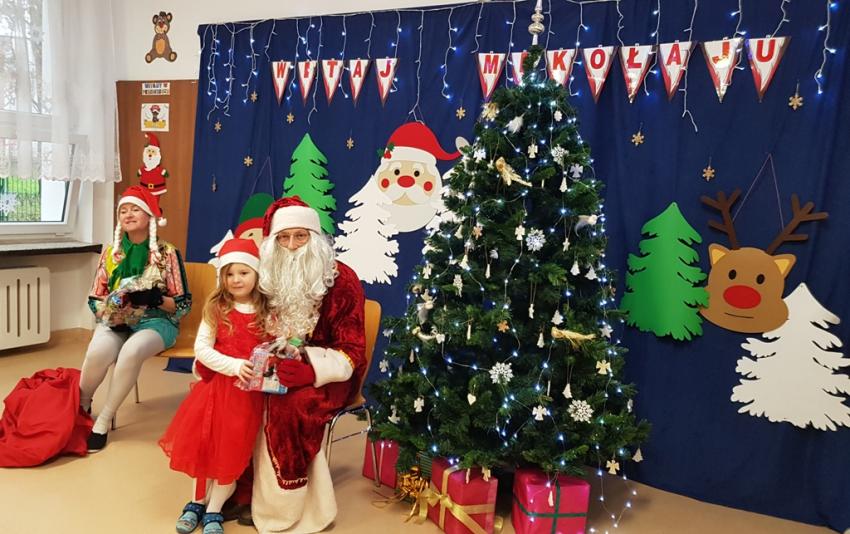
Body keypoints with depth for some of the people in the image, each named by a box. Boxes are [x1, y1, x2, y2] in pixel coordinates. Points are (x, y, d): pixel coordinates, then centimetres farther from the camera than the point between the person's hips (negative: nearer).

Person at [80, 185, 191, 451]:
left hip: (156, 321, -2)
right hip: (116, 322, 3)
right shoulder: (110, 252, 7)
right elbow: (95, 299, 10)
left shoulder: (167, 253, -2)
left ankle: (103, 421, -17)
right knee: (98, 352, -31)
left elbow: (184, 304, -3)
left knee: (132, 351, -36)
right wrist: (110, 316, -11)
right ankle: (80, 406, 0)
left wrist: (155, 298, -22)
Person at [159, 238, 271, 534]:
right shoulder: (216, 309, -1)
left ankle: (214, 510, 22)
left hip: (248, 392, -1)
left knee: (231, 450, 4)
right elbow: (201, 348, -7)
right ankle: (198, 502, 31)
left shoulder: (268, 312, -2)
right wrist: (234, 365, -20)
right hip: (215, 385, 1)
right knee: (203, 443, 8)